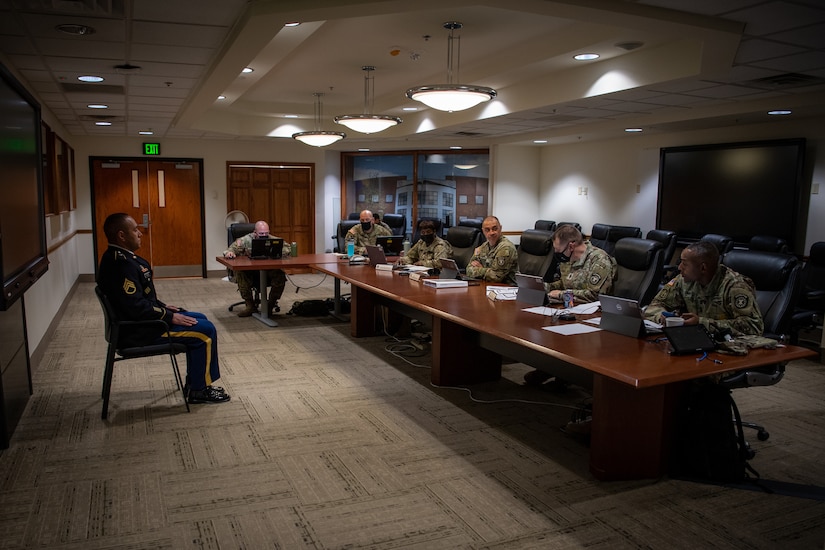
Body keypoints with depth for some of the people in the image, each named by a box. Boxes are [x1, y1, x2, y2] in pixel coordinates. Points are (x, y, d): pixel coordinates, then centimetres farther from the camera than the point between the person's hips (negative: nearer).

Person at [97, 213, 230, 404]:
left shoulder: (118, 258, 9)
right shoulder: (121, 265, -25)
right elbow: (137, 307, -28)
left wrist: (164, 308, 10)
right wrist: (170, 317, -18)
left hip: (139, 320, 11)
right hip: (138, 331, -11)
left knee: (200, 319, 17)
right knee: (205, 331, -11)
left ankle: (194, 382, 21)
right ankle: (199, 390, 3)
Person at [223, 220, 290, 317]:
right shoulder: (246, 240, -5)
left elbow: (288, 248, -3)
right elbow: (231, 249, -8)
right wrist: (230, 252, -34)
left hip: (269, 272, 1)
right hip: (250, 273, 0)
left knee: (281, 276, -28)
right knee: (240, 274, -31)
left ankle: (271, 305, -6)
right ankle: (250, 305, -16)